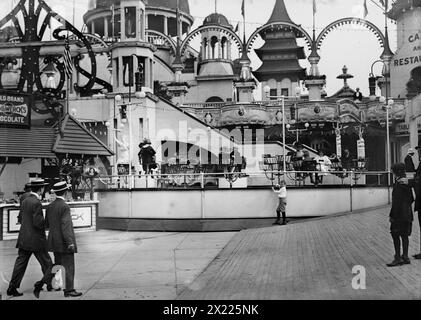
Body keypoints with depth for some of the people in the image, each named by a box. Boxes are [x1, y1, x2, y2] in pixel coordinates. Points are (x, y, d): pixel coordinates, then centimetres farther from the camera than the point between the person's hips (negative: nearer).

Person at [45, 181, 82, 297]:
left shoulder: (50, 206, 7)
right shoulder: (64, 207, -16)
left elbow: (47, 224, 13)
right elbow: (65, 226, -20)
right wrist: (70, 243, -19)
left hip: (54, 241, 8)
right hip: (64, 242, -8)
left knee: (57, 265, 18)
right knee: (69, 266, -2)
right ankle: (69, 290, 0)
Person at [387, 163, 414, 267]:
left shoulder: (398, 184, -17)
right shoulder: (407, 182, 10)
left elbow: (396, 201, -18)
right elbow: (411, 199, 16)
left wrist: (392, 215, -15)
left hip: (399, 214, -9)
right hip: (407, 213, 9)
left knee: (395, 234, -3)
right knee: (404, 235, 12)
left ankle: (398, 258, -2)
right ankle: (405, 257, 18)